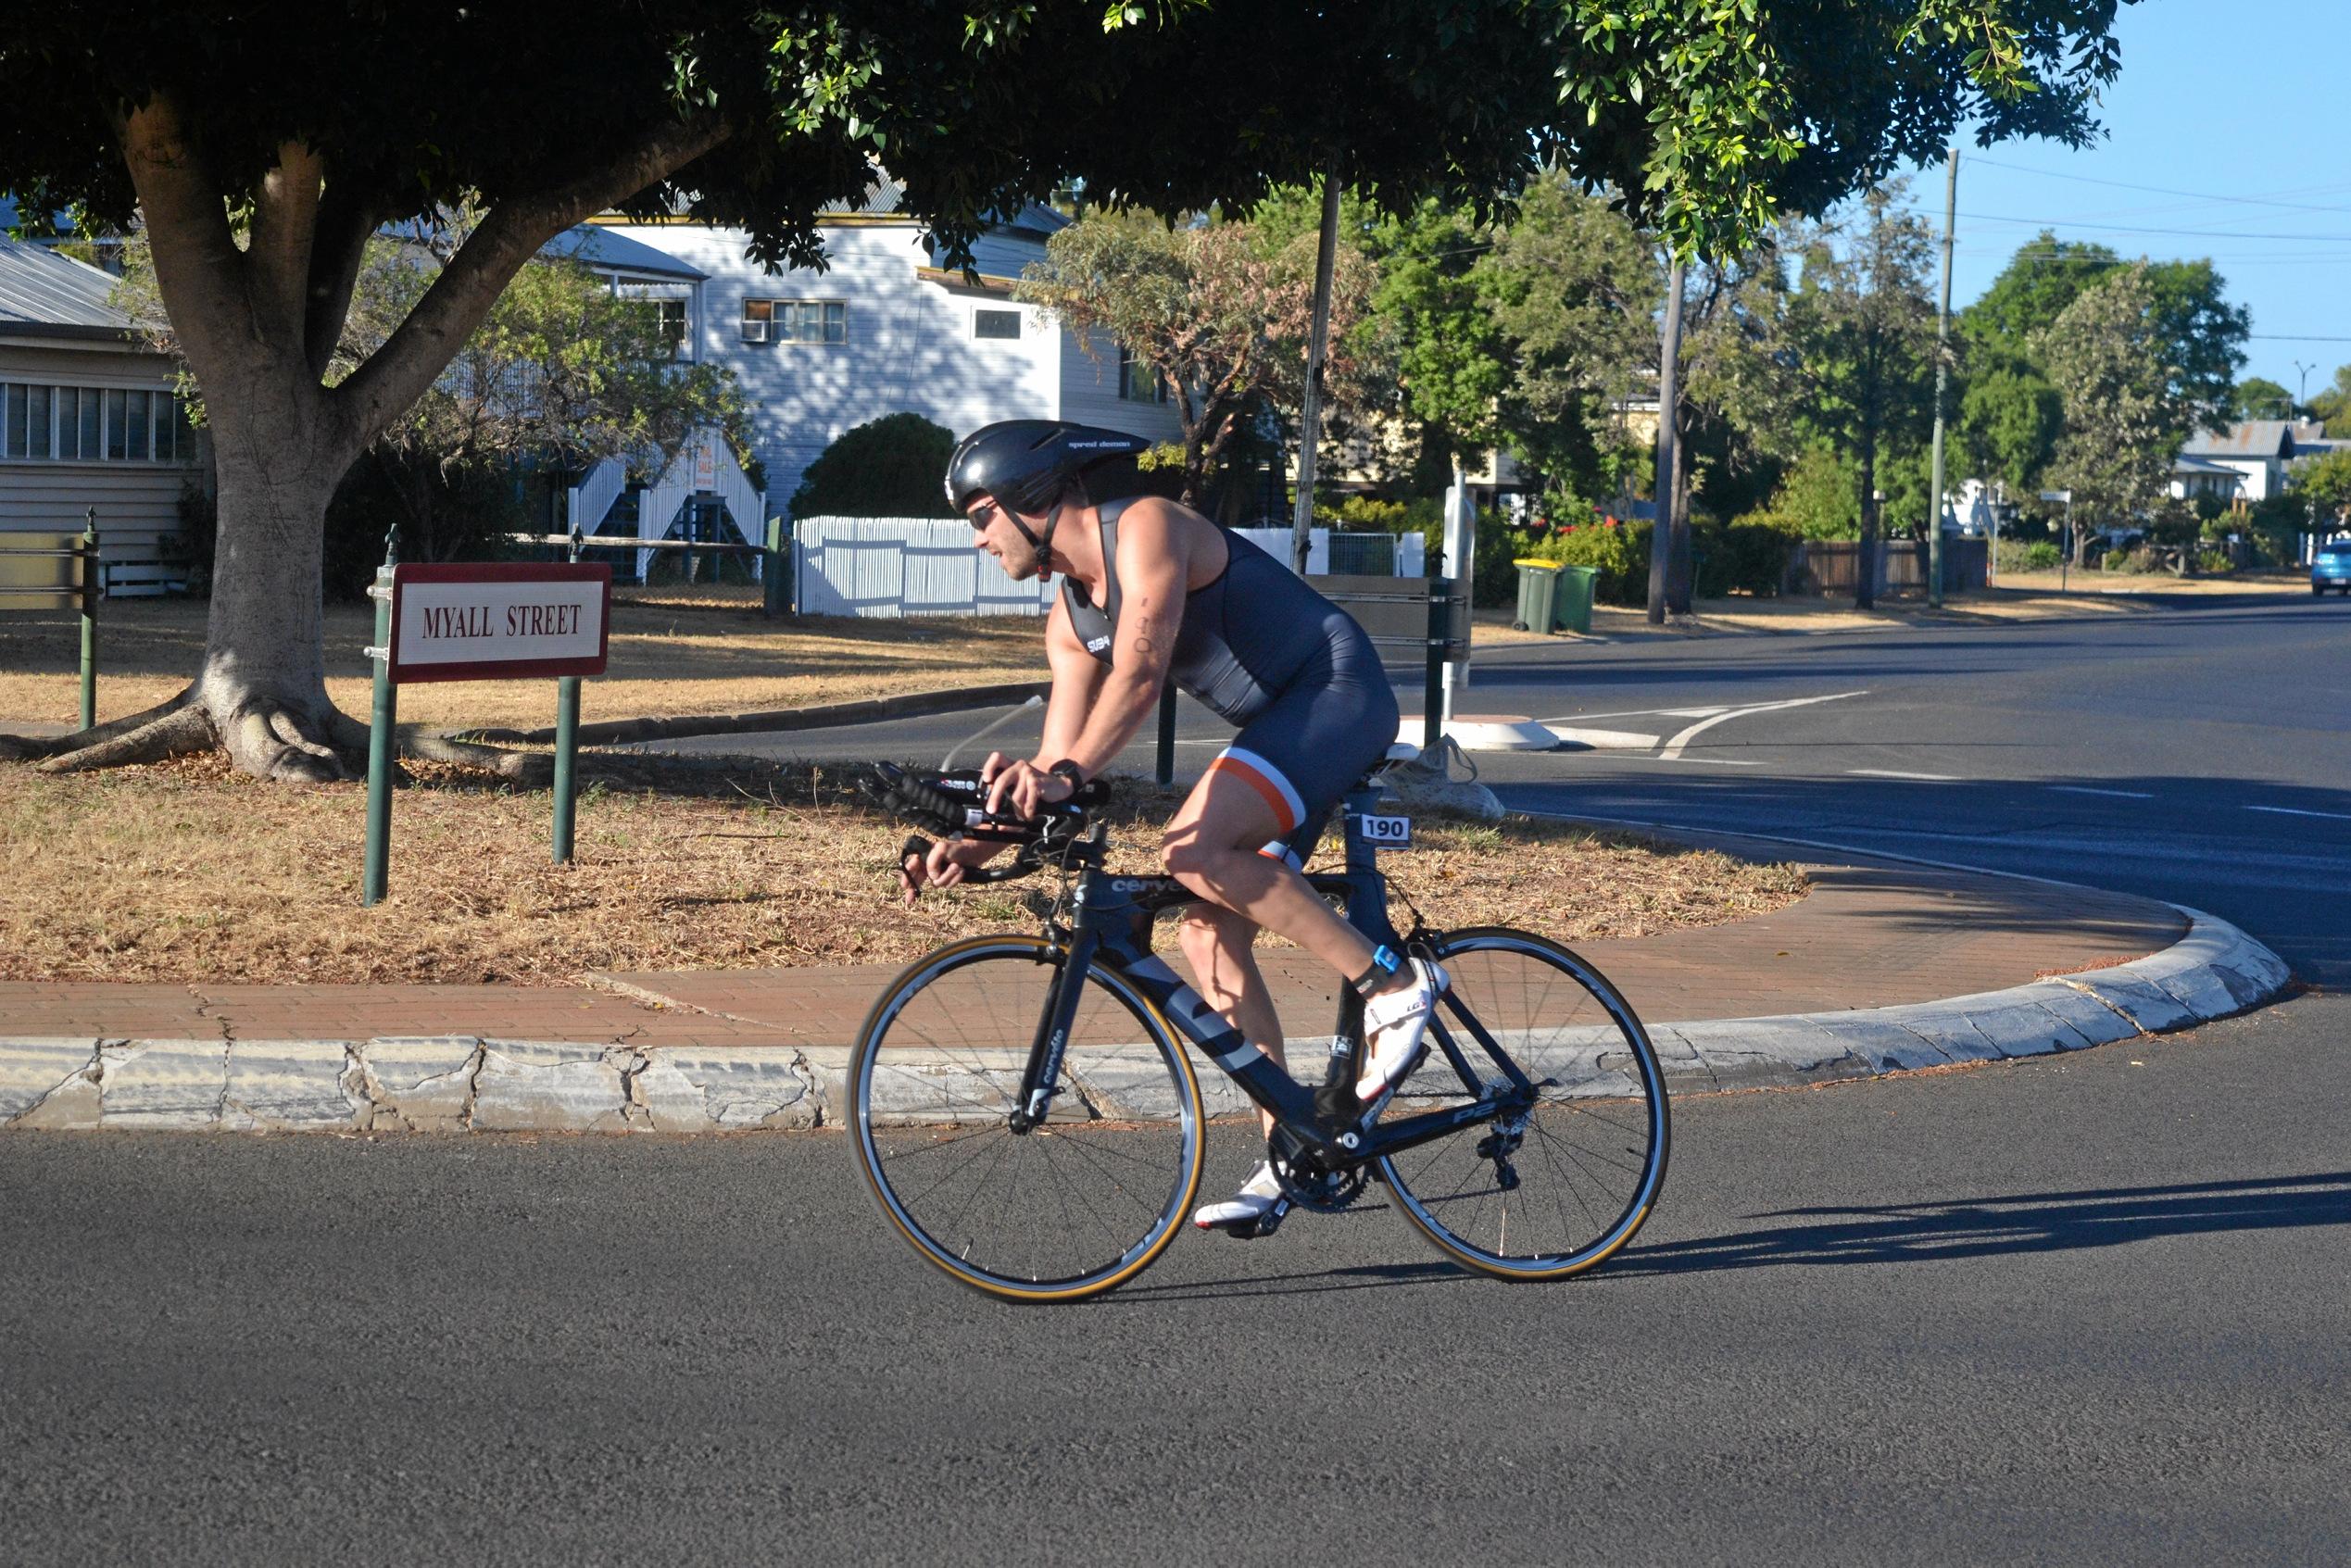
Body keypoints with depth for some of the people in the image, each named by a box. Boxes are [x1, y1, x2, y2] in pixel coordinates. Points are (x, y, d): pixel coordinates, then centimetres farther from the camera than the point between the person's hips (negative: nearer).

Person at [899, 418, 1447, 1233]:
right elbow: (1058, 762, 8)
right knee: (1208, 932, 0)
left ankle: (1392, 983, -19)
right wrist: (972, 848, -6)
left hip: (1341, 692, -9)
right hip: (1276, 726, 9)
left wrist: (1068, 775, -43)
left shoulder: (1147, 528, -16)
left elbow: (1141, 675, -31)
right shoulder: (1071, 619, 11)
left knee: (1194, 850, -27)